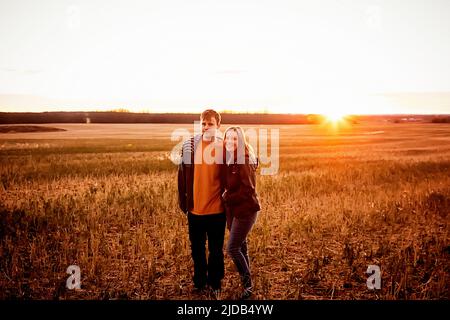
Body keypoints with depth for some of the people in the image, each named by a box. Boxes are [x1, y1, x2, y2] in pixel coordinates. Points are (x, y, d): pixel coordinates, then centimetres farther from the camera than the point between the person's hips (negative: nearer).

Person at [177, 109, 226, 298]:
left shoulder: (224, 146, -6)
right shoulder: (189, 145, -2)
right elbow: (182, 175, 2)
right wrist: (183, 202, 2)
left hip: (217, 209, -2)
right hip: (195, 209, 2)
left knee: (216, 251, 11)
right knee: (197, 250, 17)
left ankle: (215, 284, 29)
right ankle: (199, 282, 35)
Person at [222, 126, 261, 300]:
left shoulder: (245, 160, -17)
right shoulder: (228, 159, 6)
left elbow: (248, 189, -20)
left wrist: (228, 198, -12)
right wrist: (226, 196, -5)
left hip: (246, 209, -8)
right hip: (232, 210, 8)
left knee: (232, 248, -8)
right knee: (240, 246, 16)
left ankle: (248, 284, 11)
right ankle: (247, 282, 30)